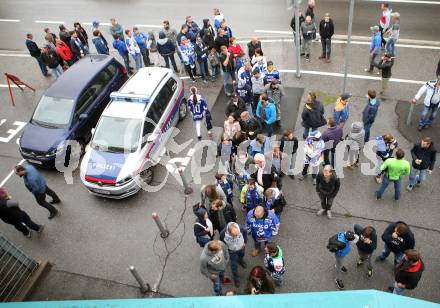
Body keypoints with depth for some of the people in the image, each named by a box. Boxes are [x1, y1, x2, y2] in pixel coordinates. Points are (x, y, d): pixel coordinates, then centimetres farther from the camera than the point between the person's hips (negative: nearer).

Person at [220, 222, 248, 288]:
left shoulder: (241, 228, -39)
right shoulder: (223, 233, -40)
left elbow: (245, 233, -12)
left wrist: (245, 242, 1)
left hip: (241, 248, 2)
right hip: (232, 251, -2)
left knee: (241, 255, 34)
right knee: (234, 265, 10)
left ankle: (240, 260, 71)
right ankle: (236, 279, 37)